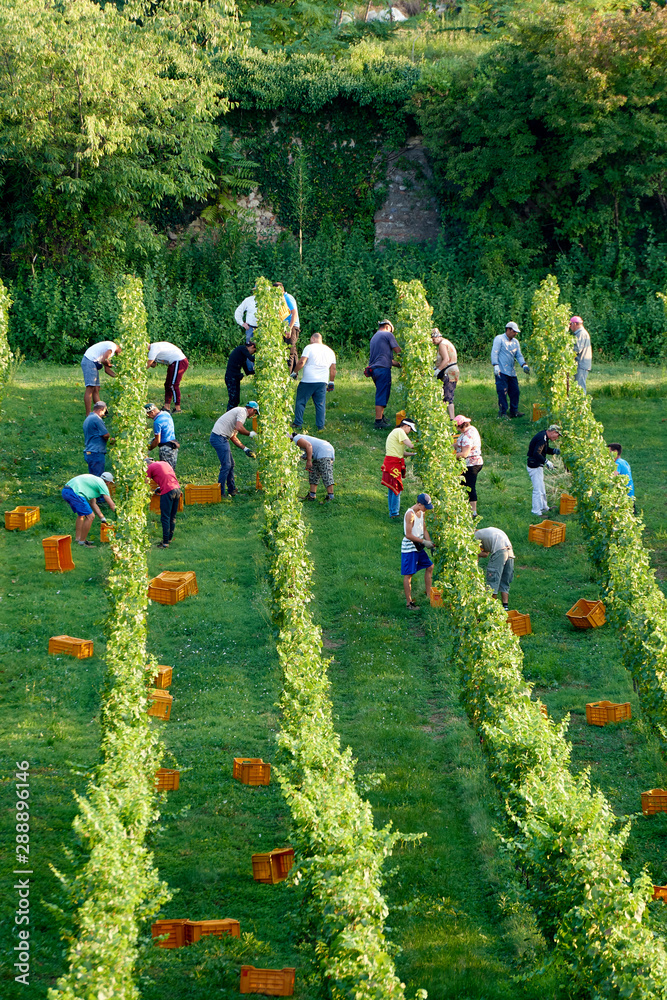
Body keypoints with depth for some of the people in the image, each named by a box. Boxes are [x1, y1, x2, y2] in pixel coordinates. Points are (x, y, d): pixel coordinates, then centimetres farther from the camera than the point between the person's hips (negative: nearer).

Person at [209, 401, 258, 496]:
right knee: (226, 465, -12)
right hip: (219, 438, -11)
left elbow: (233, 437, 27)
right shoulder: (242, 411, -6)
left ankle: (232, 489, 27)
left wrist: (244, 449, 23)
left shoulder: (240, 412, 25)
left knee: (230, 464, 18)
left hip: (223, 438, 11)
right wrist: (250, 434, -7)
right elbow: (239, 428, -24)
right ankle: (220, 493, -10)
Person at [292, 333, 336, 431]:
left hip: (308, 381, -4)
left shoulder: (309, 347, -3)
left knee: (300, 401, 5)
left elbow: (301, 362, -13)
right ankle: (320, 426, 5)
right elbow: (333, 369, 14)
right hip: (322, 382, 4)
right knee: (320, 404, 7)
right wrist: (331, 382, 20)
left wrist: (294, 372, -1)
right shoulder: (330, 351, 13)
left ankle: (297, 423, 5)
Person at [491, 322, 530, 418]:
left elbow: (519, 355, 19)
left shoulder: (515, 342, 19)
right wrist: (496, 366, -17)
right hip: (502, 372, -7)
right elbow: (494, 353, -7)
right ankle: (502, 412, -3)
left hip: (511, 372, 7)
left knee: (515, 391, 5)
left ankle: (514, 411, 15)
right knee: (502, 392, -8)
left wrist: (524, 365, 2)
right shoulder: (499, 339, -1)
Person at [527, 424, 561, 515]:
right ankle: (536, 511, -3)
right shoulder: (542, 438, -23)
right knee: (538, 489, -8)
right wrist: (546, 461, -31)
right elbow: (536, 453, -32)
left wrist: (554, 451, 6)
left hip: (538, 466, 11)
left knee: (541, 488, 22)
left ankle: (544, 507, 35)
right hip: (534, 466, -11)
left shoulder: (544, 436, 9)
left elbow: (544, 449, 24)